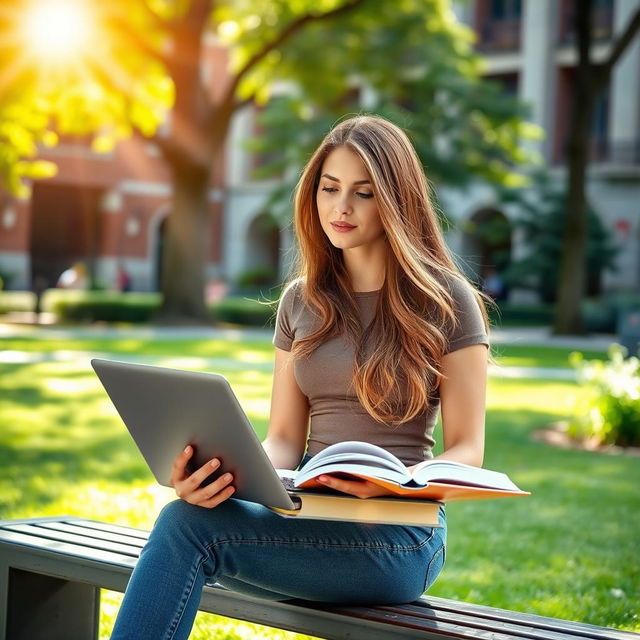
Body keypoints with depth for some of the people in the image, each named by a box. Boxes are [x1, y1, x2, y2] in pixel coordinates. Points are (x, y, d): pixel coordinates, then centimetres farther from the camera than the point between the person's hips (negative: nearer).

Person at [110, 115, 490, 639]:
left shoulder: (445, 300, -1)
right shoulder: (301, 301, 14)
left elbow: (467, 452, -2)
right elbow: (284, 438, 10)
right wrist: (235, 474, -14)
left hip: (397, 534, -4)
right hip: (310, 514, 4)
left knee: (187, 525, -28)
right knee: (188, 511, -31)